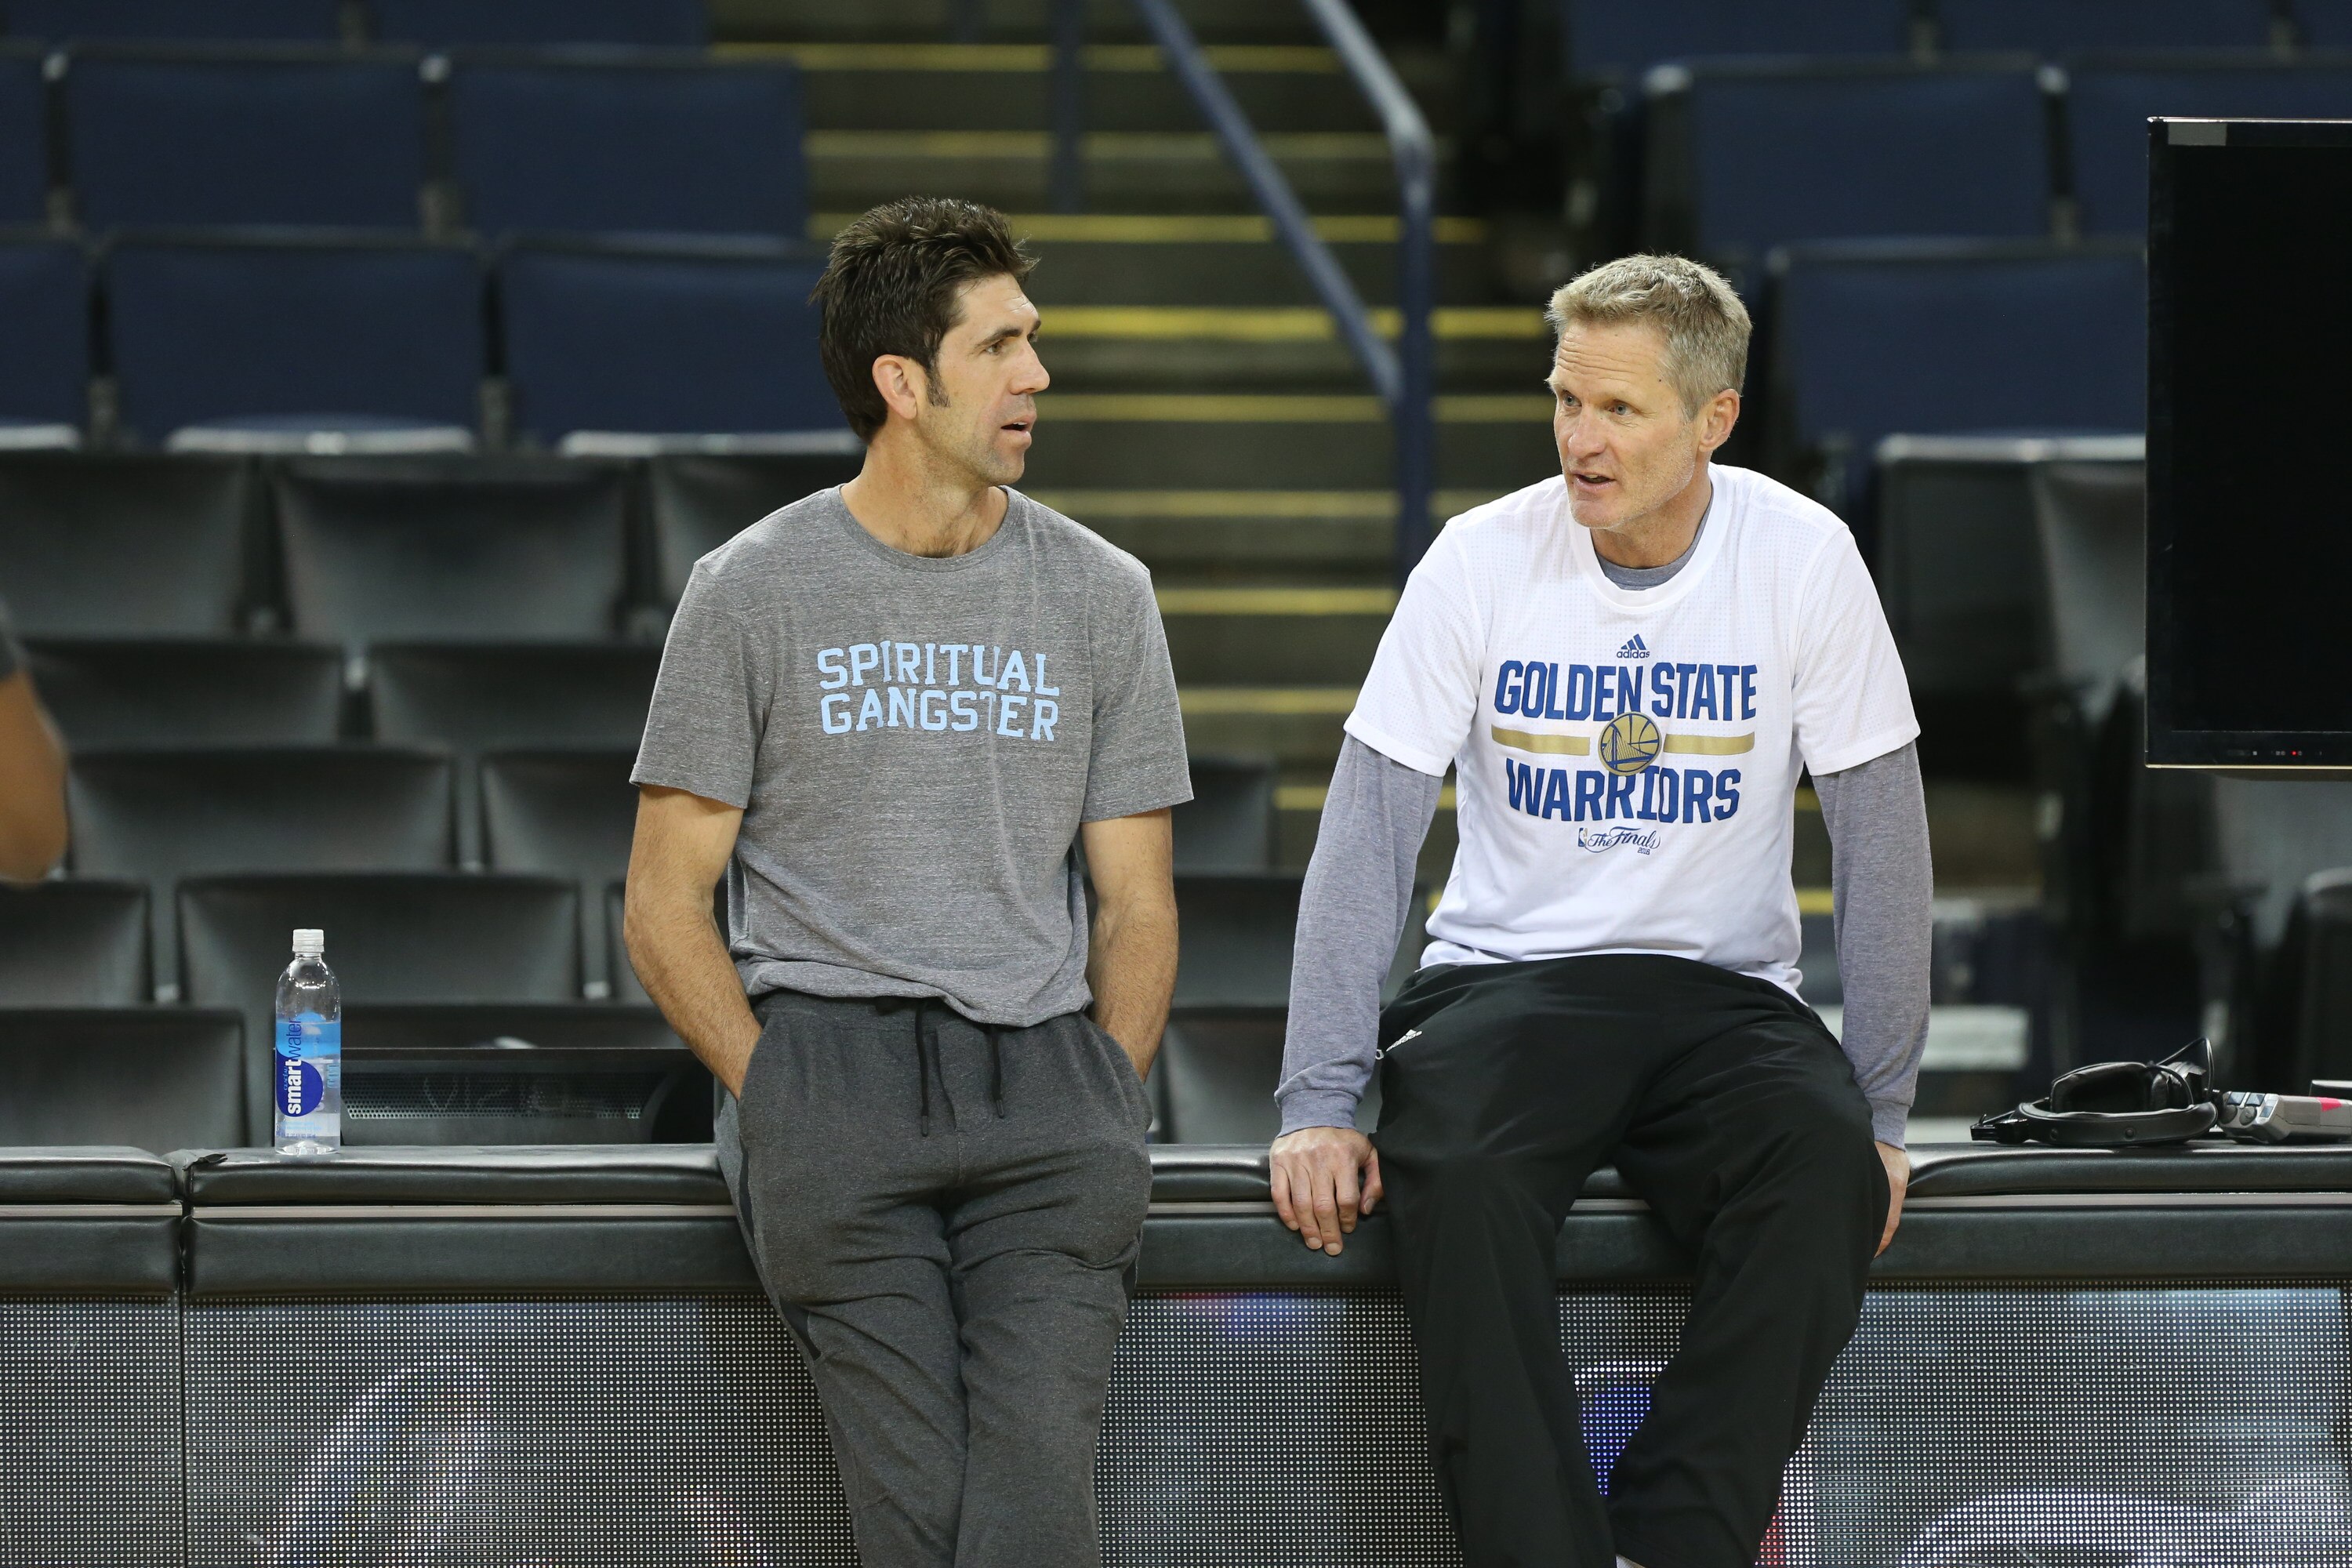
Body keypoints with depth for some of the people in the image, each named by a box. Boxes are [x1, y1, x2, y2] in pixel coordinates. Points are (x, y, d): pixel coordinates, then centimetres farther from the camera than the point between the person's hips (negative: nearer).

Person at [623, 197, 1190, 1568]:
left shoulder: (1101, 595, 13)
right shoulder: (754, 592, 7)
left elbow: (1137, 905, 15)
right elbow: (666, 905, 8)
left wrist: (1104, 1105, 0)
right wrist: (779, 1096, -5)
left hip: (1040, 1057, 1)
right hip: (825, 1040, -1)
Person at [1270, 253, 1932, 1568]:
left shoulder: (1804, 558, -4)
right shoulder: (1484, 558, -4)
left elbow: (1881, 833, 0)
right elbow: (1370, 830, -4)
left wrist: (1884, 1112, -5)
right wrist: (1320, 1102, -13)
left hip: (1728, 991, 0)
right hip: (1507, 978, 0)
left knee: (1829, 1164, -33)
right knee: (1460, 1176, -34)